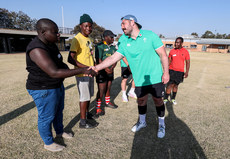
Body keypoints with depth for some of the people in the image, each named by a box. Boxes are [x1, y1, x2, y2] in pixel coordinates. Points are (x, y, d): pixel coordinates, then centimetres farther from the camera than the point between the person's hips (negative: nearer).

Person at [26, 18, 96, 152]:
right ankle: (48, 143, 31)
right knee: (47, 117, 8)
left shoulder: (51, 44, 4)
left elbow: (59, 61, 19)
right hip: (44, 90, -9)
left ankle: (60, 132, 47)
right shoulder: (37, 49, -27)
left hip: (57, 85, 10)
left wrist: (66, 68, -4)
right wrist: (82, 70, -35)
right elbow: (54, 72, -35)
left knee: (59, 111, 23)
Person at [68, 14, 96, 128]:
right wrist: (86, 67, -25)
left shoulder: (89, 39, 12)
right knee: (84, 97, 0)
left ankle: (87, 113, 39)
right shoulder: (77, 39, -15)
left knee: (89, 95, 19)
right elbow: (70, 59, -22)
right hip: (82, 73, -8)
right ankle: (83, 122, 15)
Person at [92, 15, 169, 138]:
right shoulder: (123, 42, 0)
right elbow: (113, 57, -5)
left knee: (158, 101, 10)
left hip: (155, 78, -2)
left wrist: (166, 72, -11)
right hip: (139, 80, 3)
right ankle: (142, 122, 43)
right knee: (141, 101, 16)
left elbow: (163, 54, -6)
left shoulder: (150, 35, -8)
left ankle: (161, 125, 34)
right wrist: (97, 67, -15)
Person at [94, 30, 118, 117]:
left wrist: (112, 68, -10)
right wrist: (106, 69, -24)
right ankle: (98, 108, 7)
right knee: (101, 90, -5)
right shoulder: (100, 46, -8)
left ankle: (107, 102, 36)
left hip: (110, 71, 6)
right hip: (102, 72, -6)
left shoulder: (113, 47, 12)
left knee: (108, 88, 17)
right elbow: (98, 60, -15)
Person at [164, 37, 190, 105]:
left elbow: (188, 62, 1)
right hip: (172, 70, -1)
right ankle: (165, 99, 3)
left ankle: (173, 98, 26)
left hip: (180, 71, 1)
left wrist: (187, 72, -8)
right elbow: (169, 61, 7)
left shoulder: (185, 52, -1)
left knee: (176, 85, 11)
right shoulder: (172, 51, 1)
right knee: (170, 85, -8)